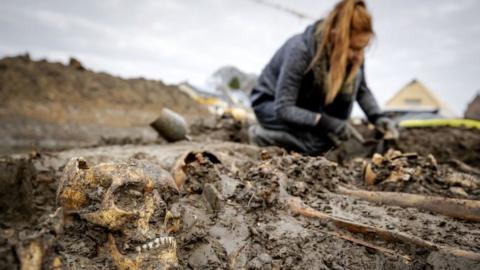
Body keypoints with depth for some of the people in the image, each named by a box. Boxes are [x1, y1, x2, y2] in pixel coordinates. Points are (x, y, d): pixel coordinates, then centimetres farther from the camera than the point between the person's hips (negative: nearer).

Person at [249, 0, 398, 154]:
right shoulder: (300, 50, -33)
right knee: (320, 143, -30)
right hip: (271, 103, -5)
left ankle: (334, 137, -9)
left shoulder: (351, 54, -16)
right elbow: (283, 109, -31)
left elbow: (362, 89, 1)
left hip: (308, 101, 5)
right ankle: (261, 134, -6)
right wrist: (326, 122, -37)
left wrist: (377, 117, -16)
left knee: (353, 75, -20)